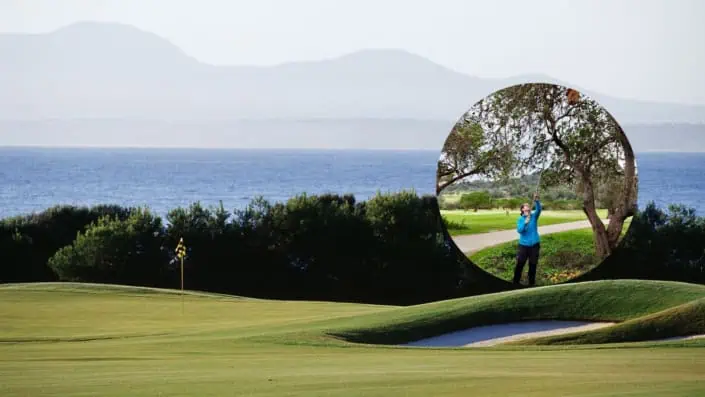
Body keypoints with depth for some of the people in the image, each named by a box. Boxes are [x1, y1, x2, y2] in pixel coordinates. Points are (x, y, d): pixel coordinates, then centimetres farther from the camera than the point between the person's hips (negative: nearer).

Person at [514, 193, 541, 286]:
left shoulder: (534, 216, 1)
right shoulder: (520, 219, 1)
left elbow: (539, 209, -19)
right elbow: (519, 230, -12)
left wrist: (536, 200, -36)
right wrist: (525, 222, -28)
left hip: (534, 244, 1)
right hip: (524, 245, -1)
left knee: (533, 265, 7)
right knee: (519, 264, -2)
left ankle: (531, 283, 19)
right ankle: (515, 283, 7)